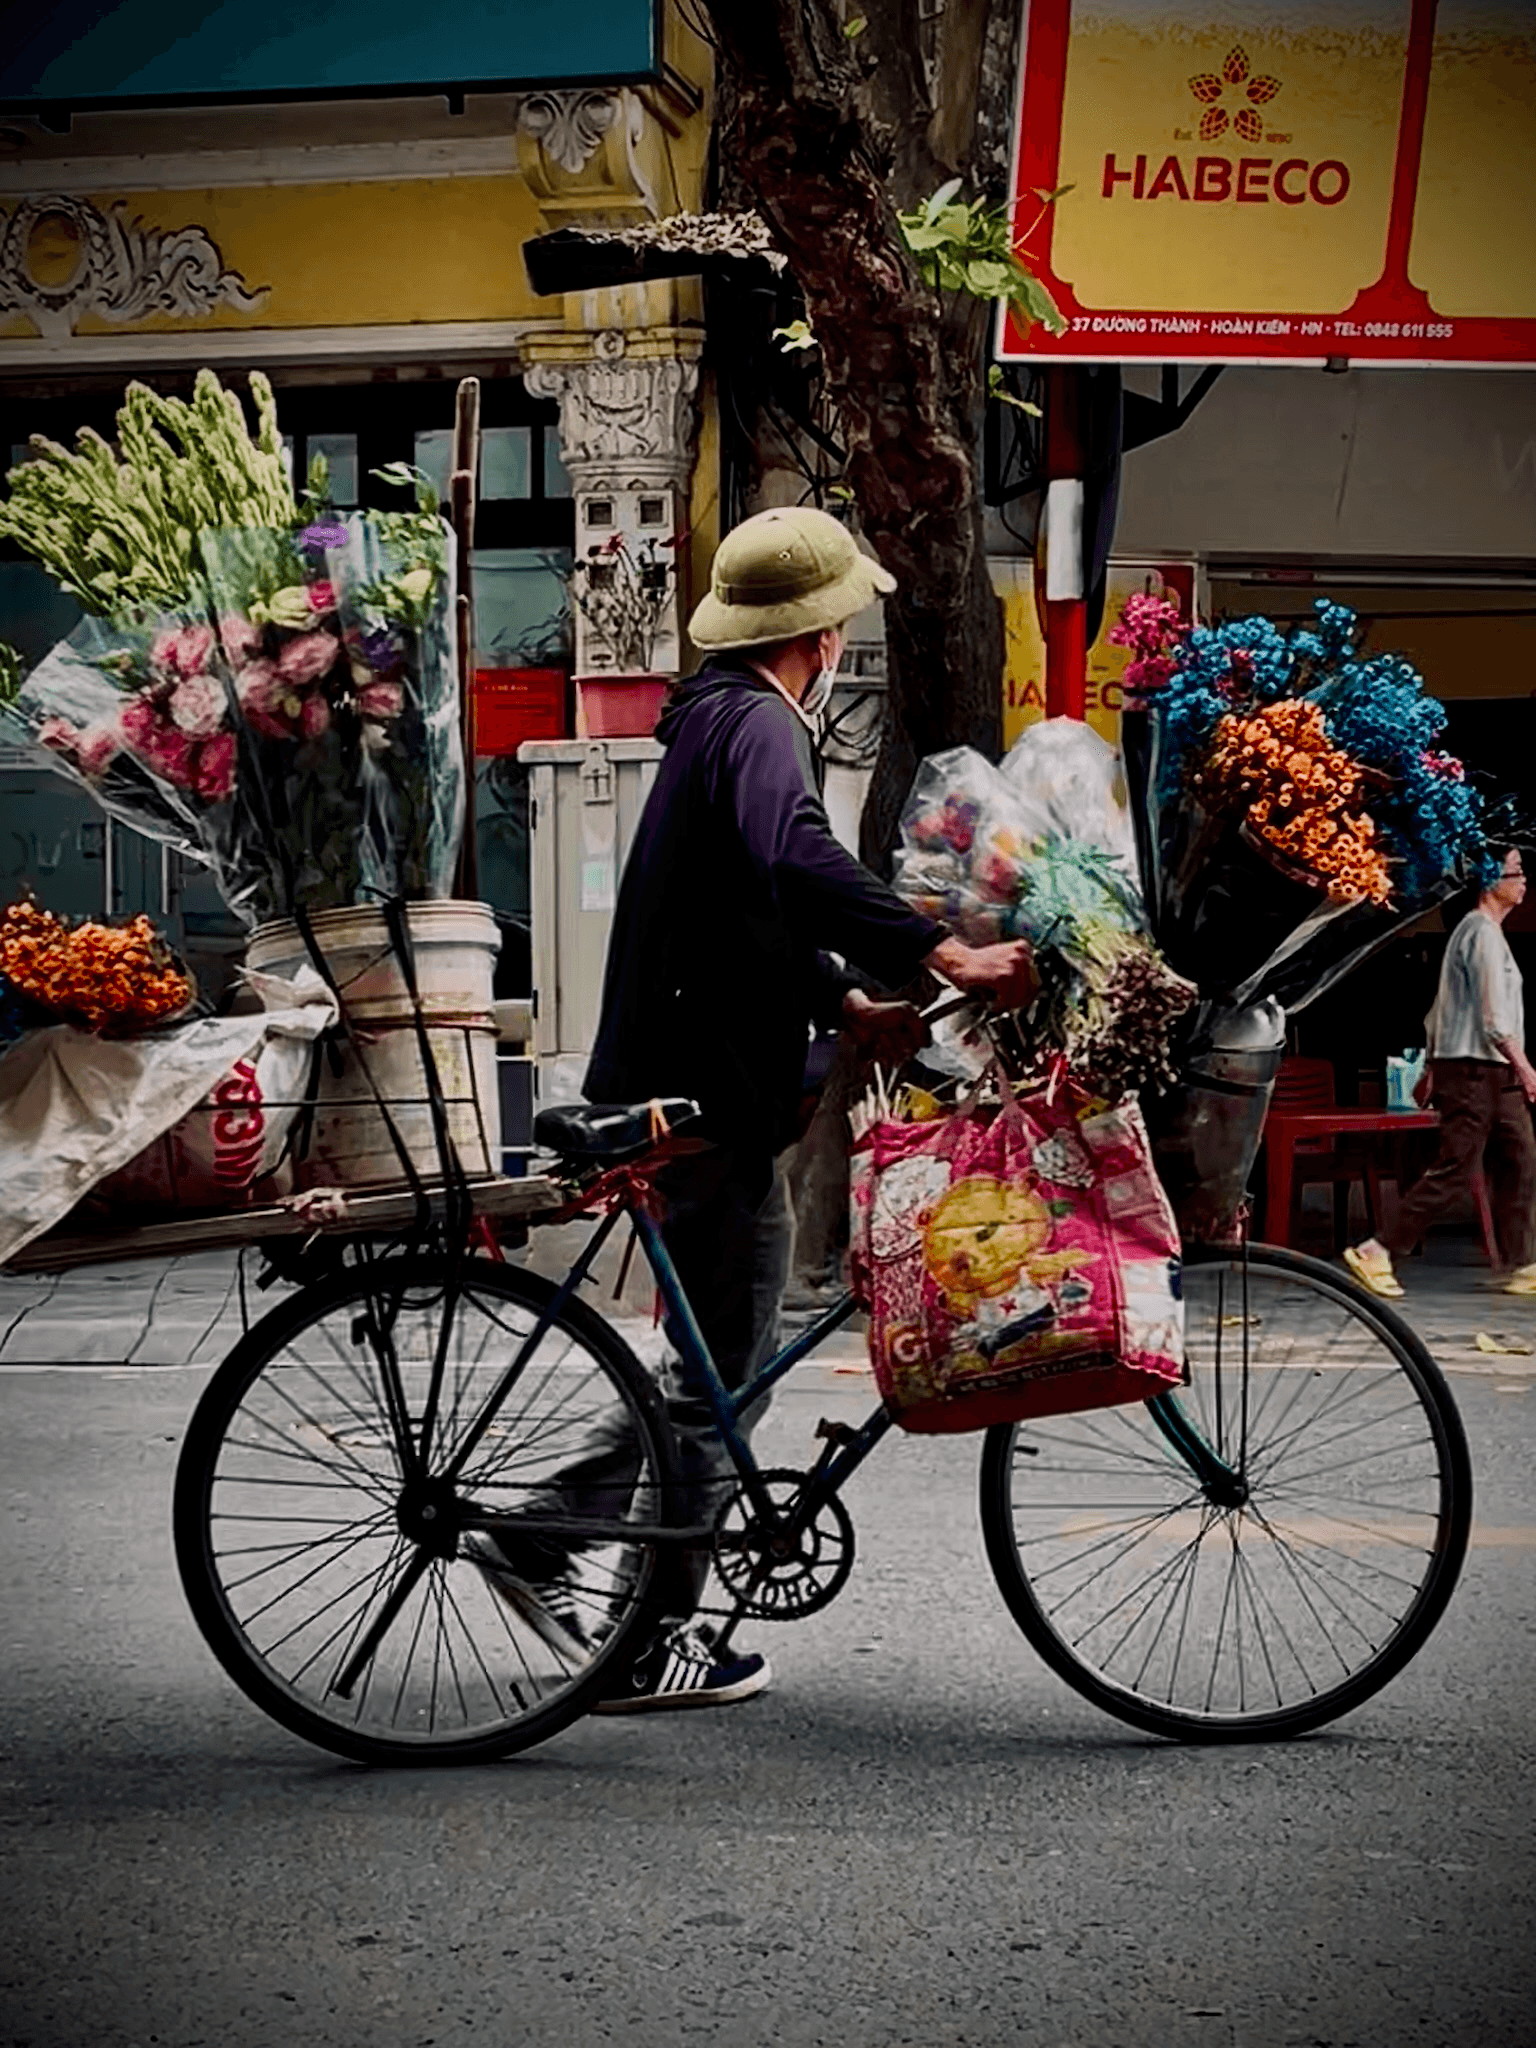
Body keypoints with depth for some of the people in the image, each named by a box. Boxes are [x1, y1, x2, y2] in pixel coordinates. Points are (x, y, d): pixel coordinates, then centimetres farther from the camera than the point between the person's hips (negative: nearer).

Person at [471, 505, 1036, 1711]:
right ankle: (652, 1646, 9)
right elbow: (797, 863, -37)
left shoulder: (720, 717, 18)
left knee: (717, 1361, 19)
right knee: (724, 1379, 0)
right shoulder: (759, 722, -15)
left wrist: (848, 1003, 11)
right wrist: (941, 954, -43)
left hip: (685, 1086, 10)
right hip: (713, 1098, -10)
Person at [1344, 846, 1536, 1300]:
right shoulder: (1484, 933, -13)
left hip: (1492, 1075, 10)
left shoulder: (1470, 930, 18)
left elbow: (1441, 1009, 21)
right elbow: (1494, 1017, -19)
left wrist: (1432, 1067, 22)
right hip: (1476, 1070, -10)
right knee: (1452, 1172, -10)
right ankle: (1376, 1253, -8)